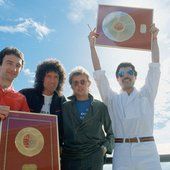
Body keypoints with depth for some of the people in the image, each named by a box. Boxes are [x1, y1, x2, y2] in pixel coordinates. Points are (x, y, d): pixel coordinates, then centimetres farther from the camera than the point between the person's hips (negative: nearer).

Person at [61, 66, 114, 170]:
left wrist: (105, 147, 0)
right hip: (69, 159, 1)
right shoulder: (65, 107, 7)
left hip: (94, 159, -1)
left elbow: (111, 132, 13)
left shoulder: (100, 107, 5)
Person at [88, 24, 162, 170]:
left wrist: (154, 38, 4)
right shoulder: (112, 99, 9)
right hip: (121, 153, 0)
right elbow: (99, 75, 4)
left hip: (147, 152, 0)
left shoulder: (146, 95, 10)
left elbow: (155, 68, 6)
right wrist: (92, 45, 2)